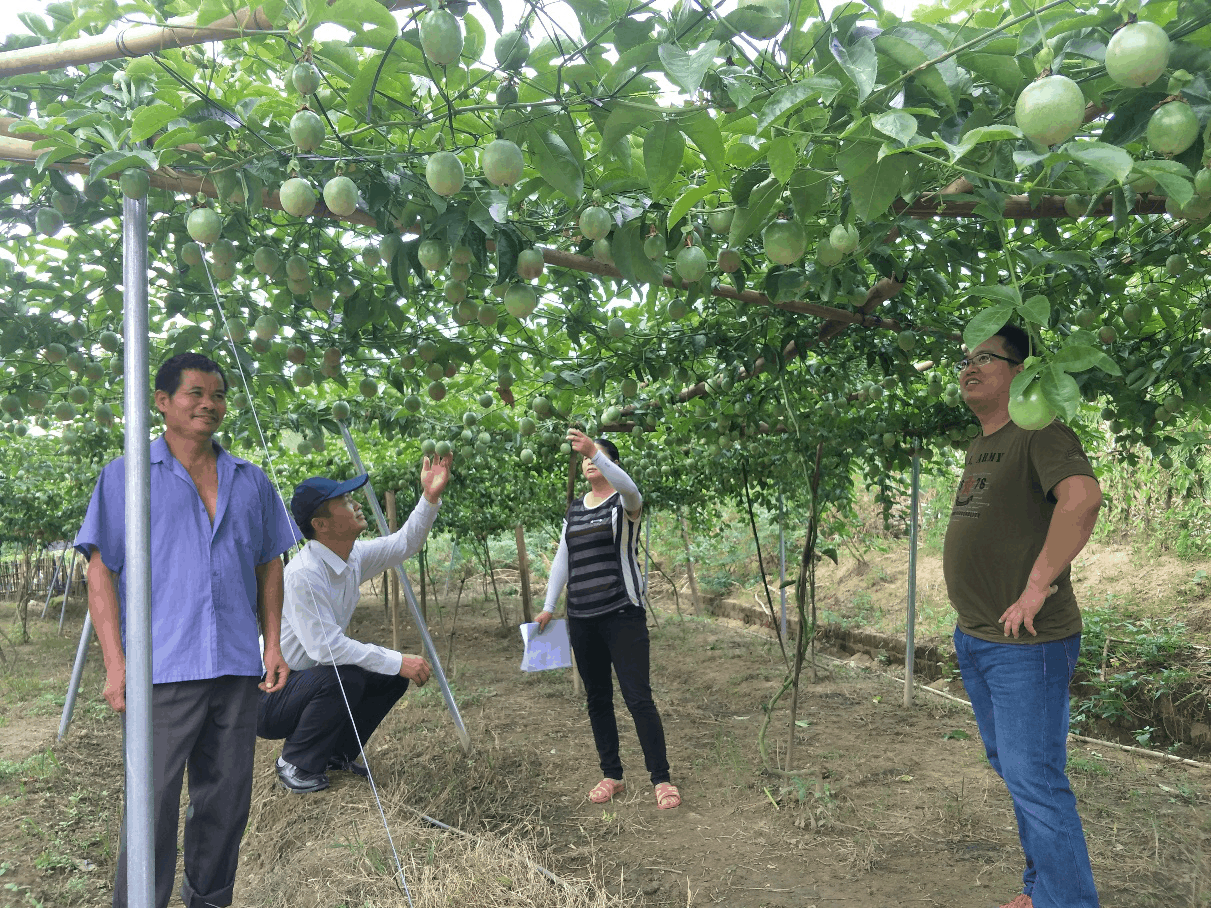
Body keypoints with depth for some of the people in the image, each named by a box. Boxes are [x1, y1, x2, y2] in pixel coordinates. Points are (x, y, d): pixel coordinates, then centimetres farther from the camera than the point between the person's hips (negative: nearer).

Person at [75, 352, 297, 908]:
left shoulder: (251, 481, 13)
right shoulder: (126, 476, 3)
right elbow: (101, 571, -1)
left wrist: (273, 645, 8)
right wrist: (115, 664, -9)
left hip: (237, 669, 4)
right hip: (162, 669, -3)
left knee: (226, 801, 11)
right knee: (154, 804, -1)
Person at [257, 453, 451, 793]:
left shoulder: (354, 557, -3)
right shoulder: (303, 573, -29)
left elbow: (404, 545, 9)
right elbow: (324, 646, -32)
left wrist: (430, 498, -6)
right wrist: (397, 661, -30)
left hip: (313, 680, 8)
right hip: (269, 698, -8)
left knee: (393, 675, 0)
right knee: (344, 679, -32)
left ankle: (336, 753, 15)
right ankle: (295, 764, -7)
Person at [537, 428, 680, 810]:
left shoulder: (625, 502, -2)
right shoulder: (574, 509, 14)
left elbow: (628, 486, -28)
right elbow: (562, 559, 17)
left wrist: (593, 449, -40)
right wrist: (548, 607, 11)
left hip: (623, 614, -5)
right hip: (582, 619, 6)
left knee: (638, 697, -8)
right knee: (597, 699, 9)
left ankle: (661, 779, 1)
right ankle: (612, 776, 20)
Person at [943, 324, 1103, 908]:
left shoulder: (1040, 434, -14)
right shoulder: (978, 448, 14)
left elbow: (1081, 497, -33)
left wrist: (1037, 587, -30)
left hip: (1025, 644, -9)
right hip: (973, 640, 9)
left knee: (1034, 781, -3)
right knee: (1010, 770, 19)